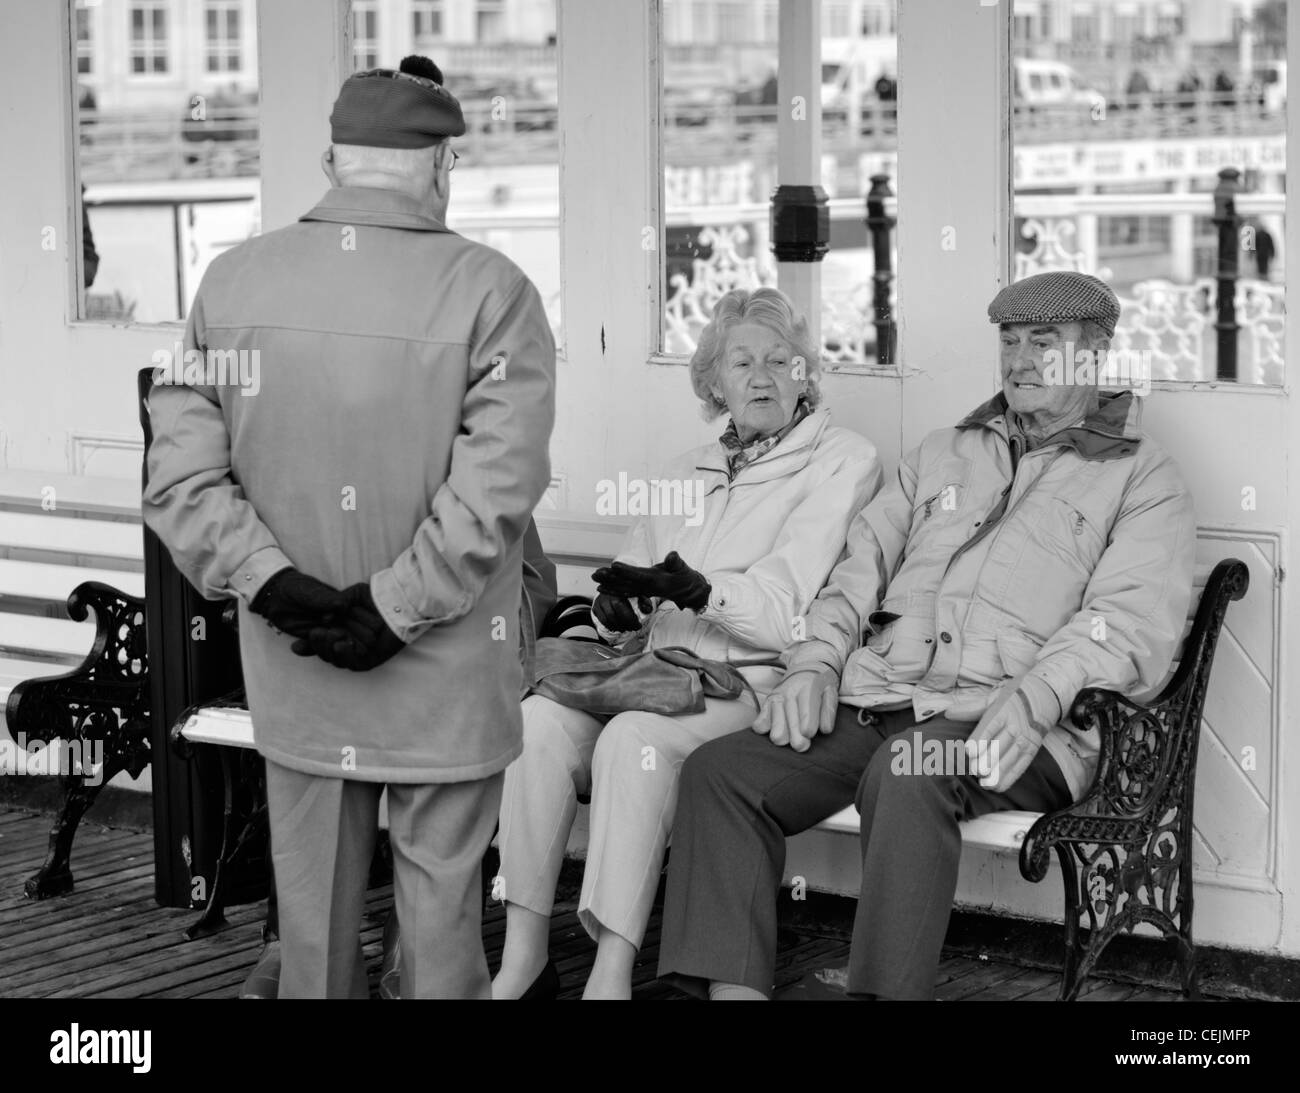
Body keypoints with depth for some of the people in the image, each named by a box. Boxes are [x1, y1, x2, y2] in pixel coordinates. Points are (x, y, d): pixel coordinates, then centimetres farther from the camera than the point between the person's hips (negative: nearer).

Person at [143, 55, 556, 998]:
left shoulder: (231, 283, -1)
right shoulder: (489, 290, -13)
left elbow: (181, 476, -5)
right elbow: (496, 483, -19)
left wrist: (273, 581, -7)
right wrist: (397, 605, -13)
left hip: (294, 677, 3)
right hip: (448, 681, -3)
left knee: (313, 910, 15)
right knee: (439, 907, 11)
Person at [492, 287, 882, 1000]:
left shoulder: (843, 462, 4)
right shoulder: (685, 474, 25)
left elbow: (790, 610, -8)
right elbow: (623, 610, 21)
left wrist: (698, 590, -21)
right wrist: (617, 611, -3)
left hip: (757, 681, -5)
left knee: (634, 738, -34)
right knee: (539, 719, -23)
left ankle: (612, 973, -35)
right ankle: (524, 960, -24)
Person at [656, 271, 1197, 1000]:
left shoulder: (1143, 479, 10)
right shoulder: (945, 454, 29)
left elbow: (1131, 623, -5)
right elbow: (864, 563, 22)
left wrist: (1033, 699, -22)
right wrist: (816, 661, 3)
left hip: (1005, 724, -5)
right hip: (874, 701, 6)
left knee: (908, 774, -39)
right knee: (719, 771, -17)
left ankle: (890, 991, -37)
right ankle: (732, 986, -25)